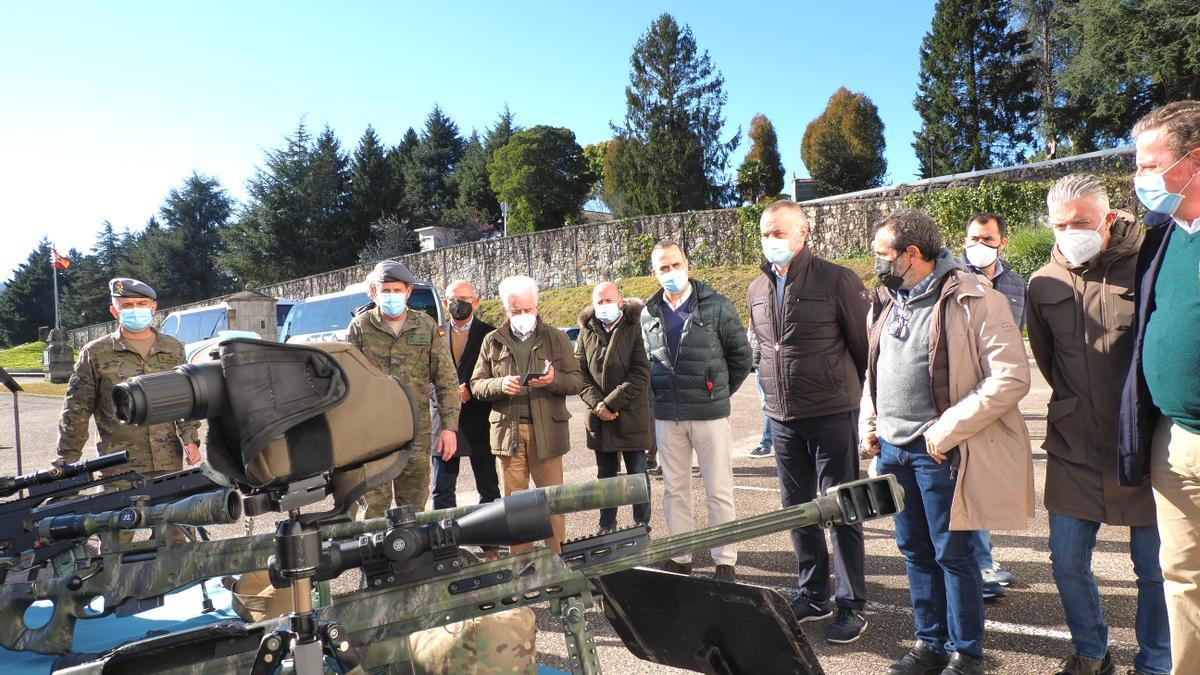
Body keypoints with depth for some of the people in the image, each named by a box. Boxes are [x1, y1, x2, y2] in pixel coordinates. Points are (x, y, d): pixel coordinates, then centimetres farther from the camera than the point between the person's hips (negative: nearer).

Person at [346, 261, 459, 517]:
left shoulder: (427, 327, 6)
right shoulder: (360, 327, 3)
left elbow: (446, 381, 7)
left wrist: (449, 427, 0)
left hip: (416, 432, 2)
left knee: (414, 509, 11)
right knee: (374, 508, -2)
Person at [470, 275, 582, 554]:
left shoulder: (556, 338, 6)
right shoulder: (492, 341, 10)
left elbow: (577, 381, 4)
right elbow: (476, 385, 8)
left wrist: (554, 380, -17)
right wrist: (500, 385, -13)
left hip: (547, 430, -1)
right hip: (508, 430, 1)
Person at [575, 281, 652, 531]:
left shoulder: (635, 329, -7)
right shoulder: (586, 333, 7)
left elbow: (641, 374, -13)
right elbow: (580, 374, 3)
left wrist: (610, 403, -16)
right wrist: (597, 404, -12)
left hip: (632, 416, -4)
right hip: (599, 418, 4)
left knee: (638, 475, 6)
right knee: (605, 476, 14)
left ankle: (642, 527, 17)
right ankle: (607, 528, 25)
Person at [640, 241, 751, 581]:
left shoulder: (716, 306, -5)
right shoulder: (649, 314, 6)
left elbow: (740, 354, 2)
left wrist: (720, 392, 4)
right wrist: (660, 394, 11)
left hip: (710, 414, -3)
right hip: (667, 417, 4)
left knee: (719, 491, 3)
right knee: (674, 490, 12)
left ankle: (725, 562, 14)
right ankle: (680, 557, 24)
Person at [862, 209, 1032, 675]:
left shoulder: (975, 299, -13)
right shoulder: (885, 302, 10)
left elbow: (1011, 378, -18)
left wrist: (947, 430, -19)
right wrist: (868, 424, 11)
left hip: (941, 451, -7)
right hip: (892, 448, 7)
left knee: (952, 554, 5)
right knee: (915, 550, 16)